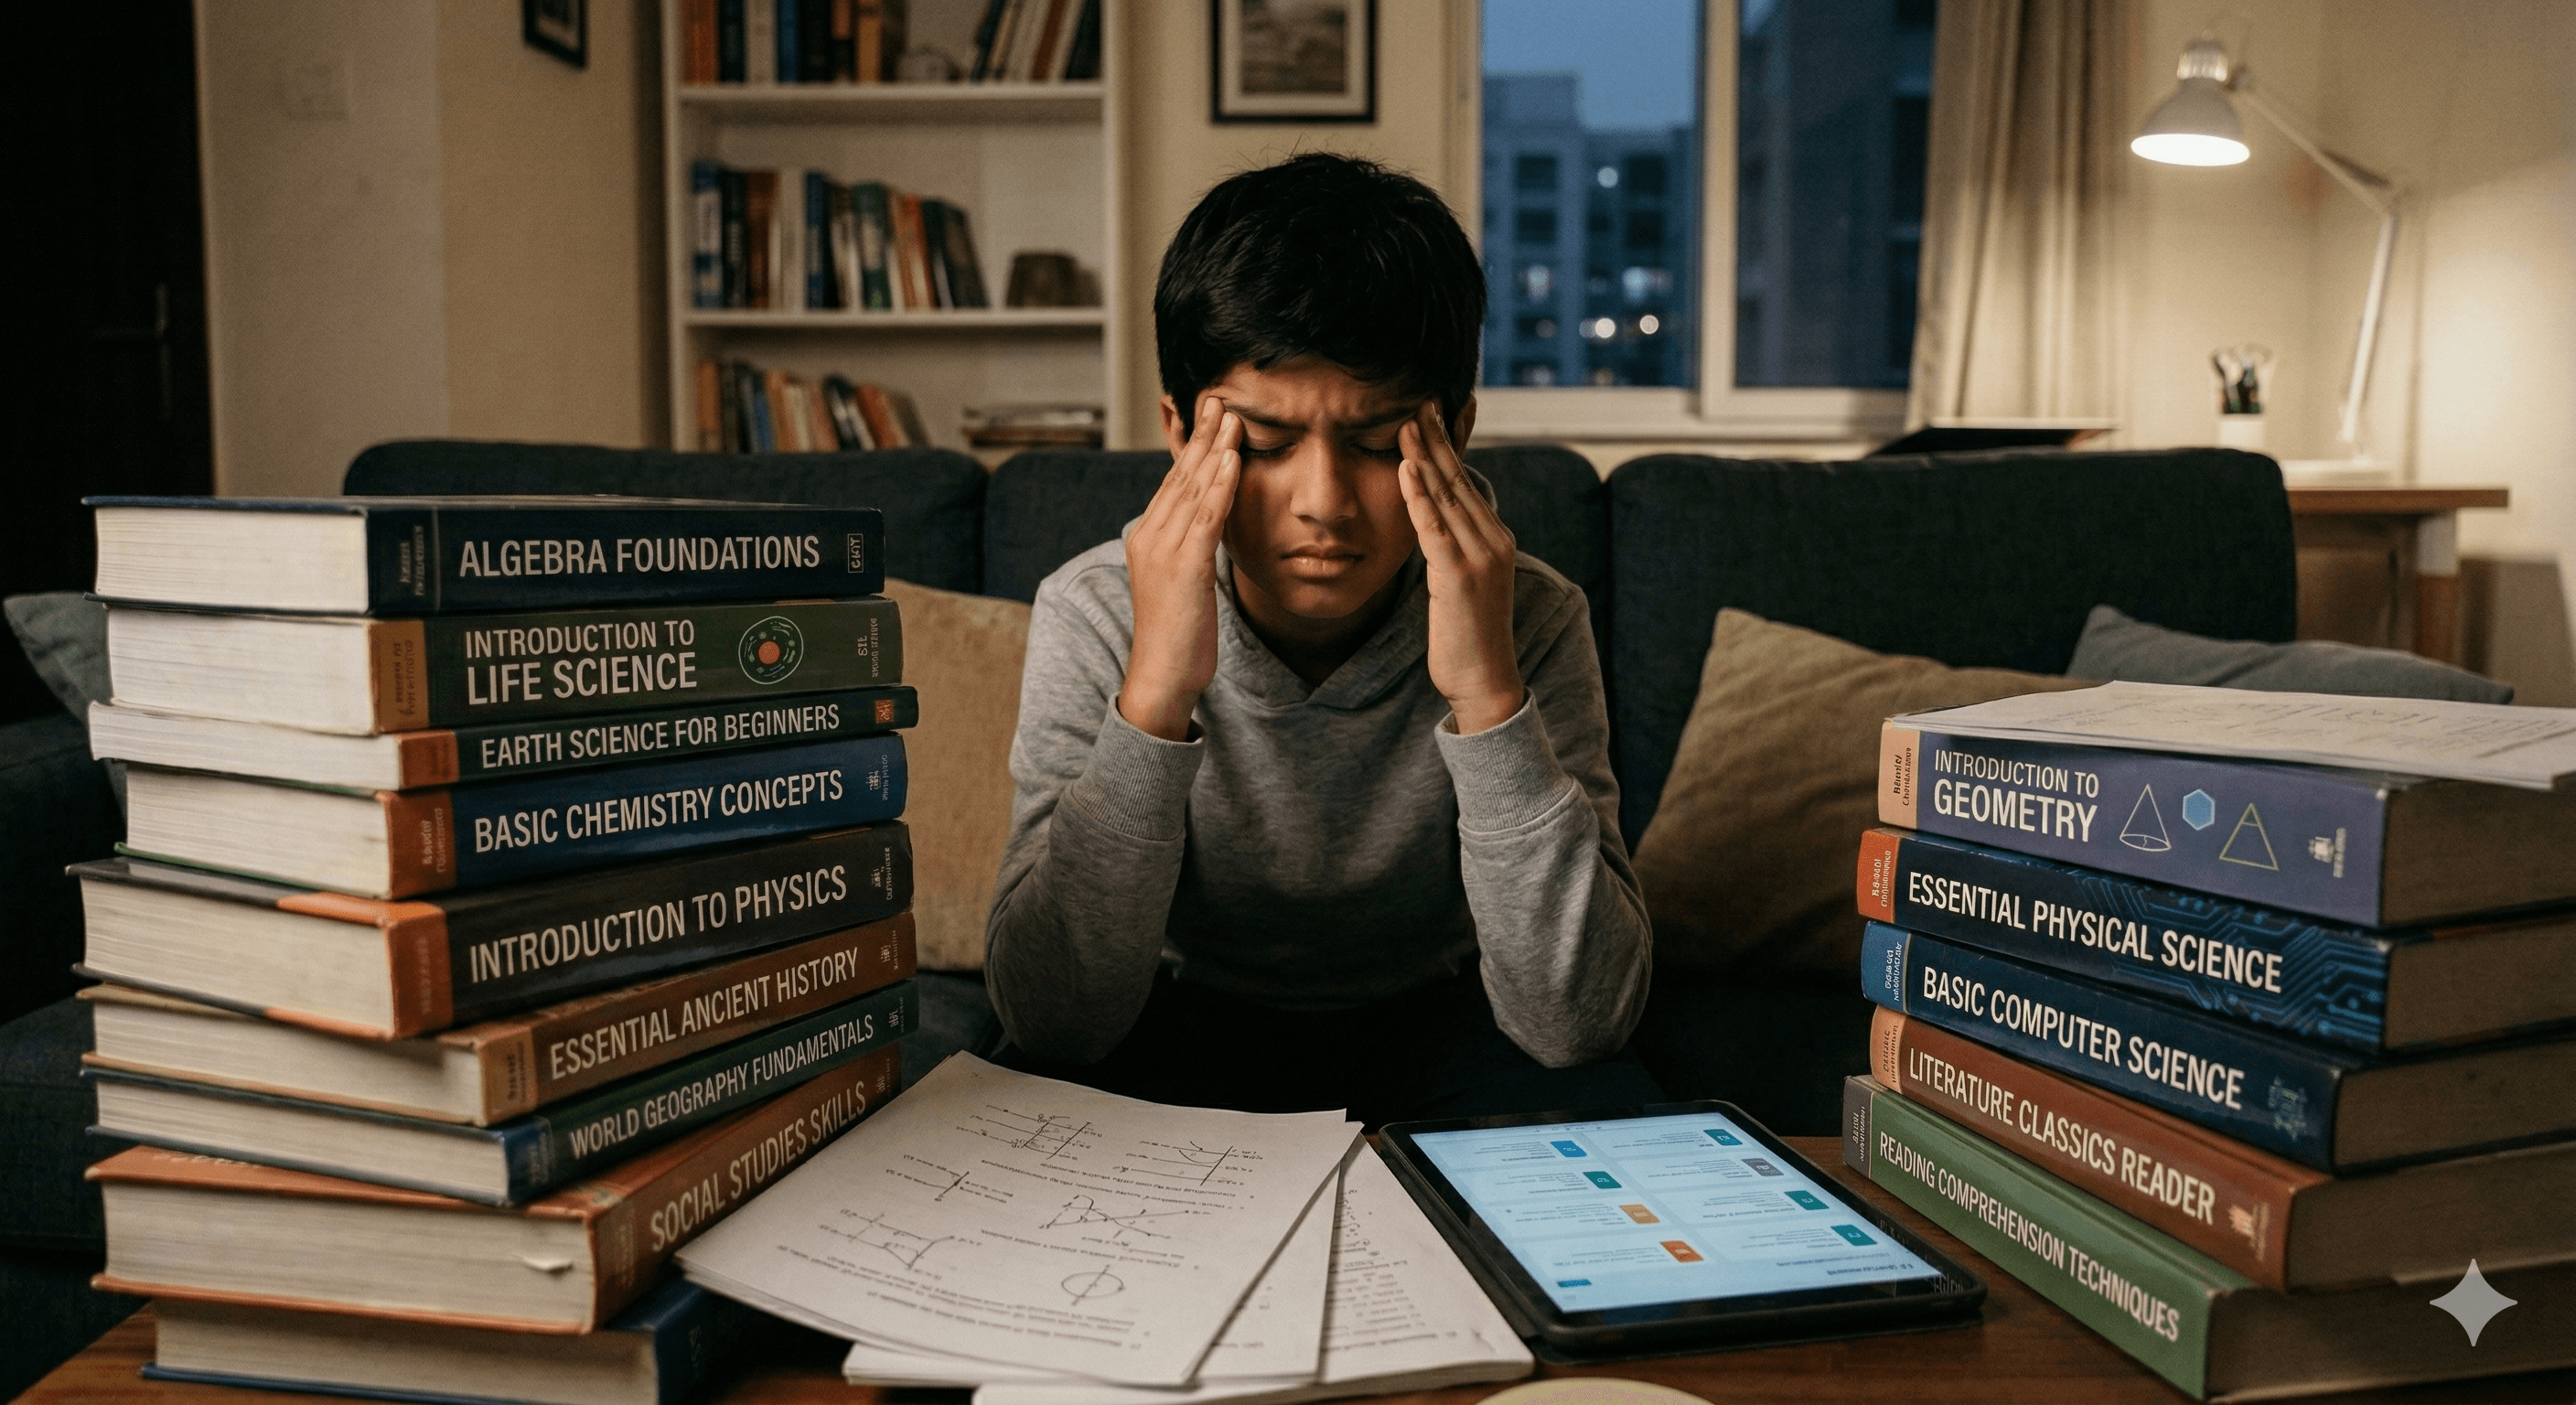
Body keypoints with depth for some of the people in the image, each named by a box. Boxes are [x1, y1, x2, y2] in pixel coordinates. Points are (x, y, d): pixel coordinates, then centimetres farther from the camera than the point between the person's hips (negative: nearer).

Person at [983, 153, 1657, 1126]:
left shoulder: (1529, 622, -18)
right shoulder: (1093, 615, -18)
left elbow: (1576, 1023, -25)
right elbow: (1052, 1020, -25)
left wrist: (1489, 696, -36)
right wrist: (1153, 697, -37)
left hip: (1432, 1024, 1)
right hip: (1179, 1026, -1)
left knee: (1609, 1110, -27)